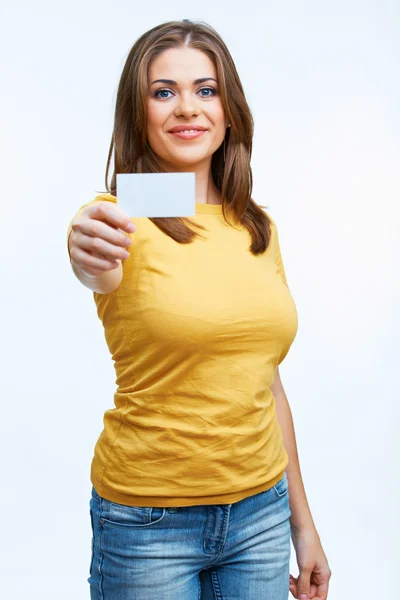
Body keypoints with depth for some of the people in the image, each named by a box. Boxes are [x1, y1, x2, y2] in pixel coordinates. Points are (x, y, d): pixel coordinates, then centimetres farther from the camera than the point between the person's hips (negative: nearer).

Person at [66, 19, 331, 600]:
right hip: (148, 520, -4)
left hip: (260, 511, 4)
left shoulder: (260, 229, 4)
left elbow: (268, 382, 8)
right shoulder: (118, 221, -9)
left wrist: (302, 522, 11)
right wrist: (90, 261, -56)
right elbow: (101, 271, -33)